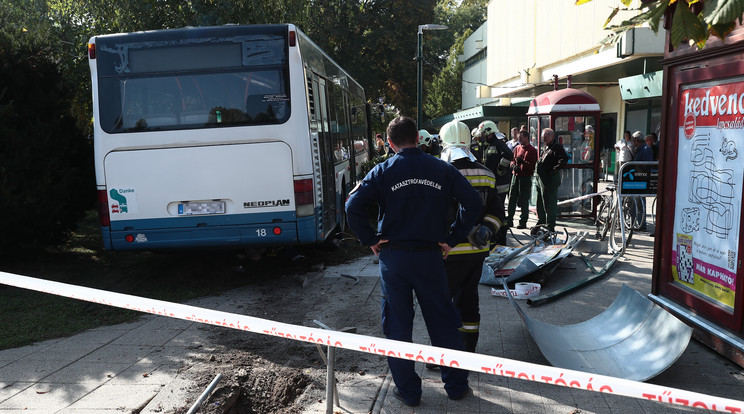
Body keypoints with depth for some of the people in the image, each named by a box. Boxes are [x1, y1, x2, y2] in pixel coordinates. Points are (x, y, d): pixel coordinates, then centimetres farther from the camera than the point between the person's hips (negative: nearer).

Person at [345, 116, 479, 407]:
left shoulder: (383, 171, -4)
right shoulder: (441, 169, 0)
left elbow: (353, 206, -14)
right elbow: (472, 201, -5)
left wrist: (370, 240, -4)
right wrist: (453, 238, -1)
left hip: (392, 256, -1)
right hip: (430, 255, 1)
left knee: (397, 325, 11)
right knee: (443, 322, 14)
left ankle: (408, 391, 20)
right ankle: (456, 385, 24)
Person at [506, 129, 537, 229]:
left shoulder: (532, 150, -4)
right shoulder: (517, 148, 14)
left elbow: (533, 166, -9)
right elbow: (512, 160, 19)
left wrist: (523, 162, -23)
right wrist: (514, 166, -4)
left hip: (526, 178, -5)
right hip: (515, 176, 5)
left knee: (524, 201, -1)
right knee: (512, 199, 6)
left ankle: (523, 222, 6)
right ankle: (509, 220, 13)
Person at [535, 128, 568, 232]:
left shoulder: (557, 146, -12)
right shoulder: (547, 147, 19)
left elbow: (564, 159, -23)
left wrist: (554, 170, -22)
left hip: (550, 179, -10)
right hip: (542, 179, 10)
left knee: (550, 203, -5)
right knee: (540, 203, 18)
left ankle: (550, 226, 0)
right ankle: (541, 222, 29)